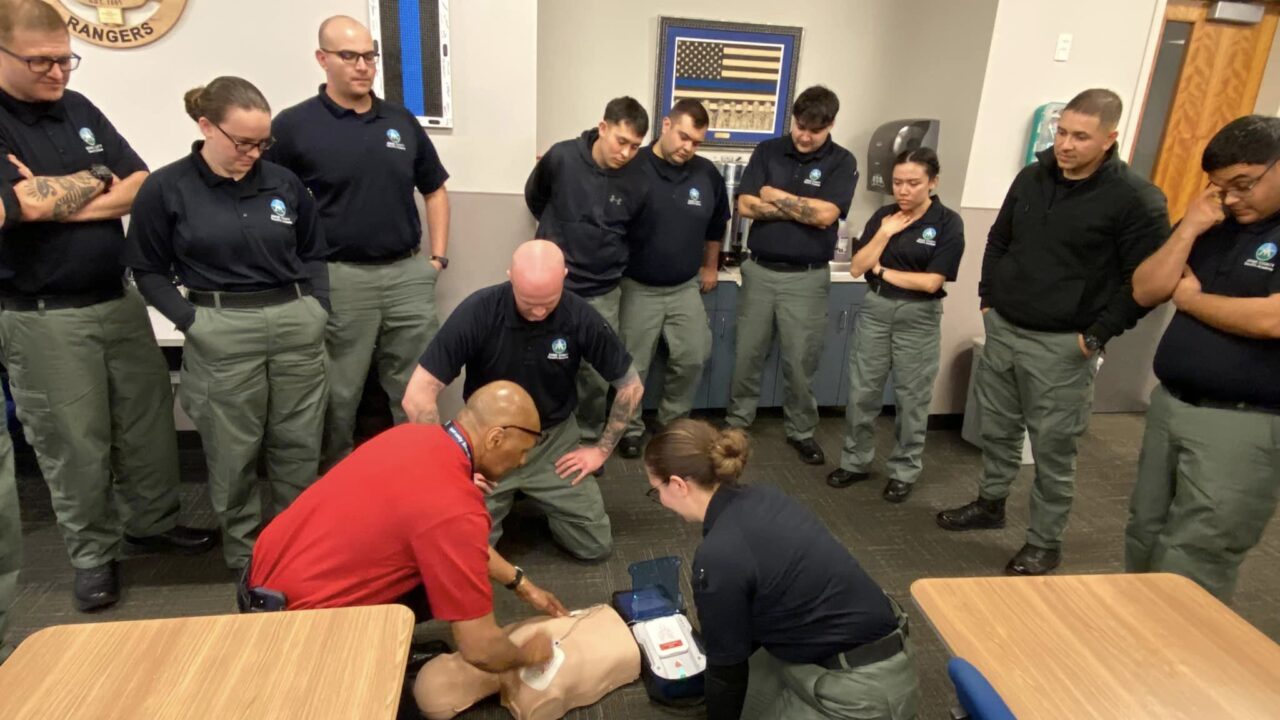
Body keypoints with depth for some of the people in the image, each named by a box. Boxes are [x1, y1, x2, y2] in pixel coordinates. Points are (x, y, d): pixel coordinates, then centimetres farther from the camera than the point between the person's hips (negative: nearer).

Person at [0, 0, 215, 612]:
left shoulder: (79, 109, 8)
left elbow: (144, 186, 1)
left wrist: (60, 201, -13)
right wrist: (97, 180, -6)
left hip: (120, 299, 5)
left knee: (150, 420, 12)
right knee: (74, 444, 6)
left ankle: (152, 522, 32)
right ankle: (92, 555, 24)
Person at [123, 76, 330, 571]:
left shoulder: (284, 183, 5)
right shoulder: (166, 189, -3)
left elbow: (313, 253, 15)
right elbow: (148, 269, 2)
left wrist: (319, 306, 3)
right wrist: (191, 321, -9)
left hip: (298, 324, 3)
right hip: (221, 334, -2)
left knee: (299, 446, 11)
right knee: (234, 454, 8)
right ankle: (245, 554, 27)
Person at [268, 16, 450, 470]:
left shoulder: (402, 121, 10)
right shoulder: (293, 126, -4)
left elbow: (435, 190, 18)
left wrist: (438, 257, 10)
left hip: (409, 274, 4)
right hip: (340, 278, -3)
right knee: (340, 393, 9)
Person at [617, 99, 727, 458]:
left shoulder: (707, 174, 0)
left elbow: (716, 225, 16)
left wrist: (710, 267, 19)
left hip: (685, 288, 4)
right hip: (638, 288, -3)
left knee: (693, 358, 4)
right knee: (632, 367, 5)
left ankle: (674, 423, 26)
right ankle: (631, 428, 25)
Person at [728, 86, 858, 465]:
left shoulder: (842, 162, -3)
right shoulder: (767, 151, 3)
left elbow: (825, 215, -17)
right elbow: (745, 205, -7)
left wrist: (777, 197, -8)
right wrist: (801, 209, -11)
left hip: (807, 278, -2)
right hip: (759, 270, 2)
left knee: (801, 361, 7)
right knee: (747, 354, 10)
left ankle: (801, 431, 25)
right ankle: (737, 421, 27)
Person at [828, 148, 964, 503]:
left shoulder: (948, 223, -8)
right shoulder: (883, 215, 3)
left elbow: (931, 282, -15)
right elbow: (856, 268, -2)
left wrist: (882, 270, -7)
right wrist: (884, 234, -12)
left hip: (918, 316, -3)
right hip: (874, 308, 3)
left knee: (912, 398, 8)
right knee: (861, 392, 8)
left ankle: (904, 471, 23)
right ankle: (856, 461, 25)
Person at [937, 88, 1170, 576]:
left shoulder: (1135, 199, -12)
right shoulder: (1032, 177, 5)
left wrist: (1098, 335, -12)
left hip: (1062, 346, -5)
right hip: (1001, 330, 6)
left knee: (1053, 448, 2)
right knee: (997, 428, 17)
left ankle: (1045, 543, 17)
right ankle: (990, 504, 37)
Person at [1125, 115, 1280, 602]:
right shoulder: (1214, 224, 10)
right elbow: (1144, 292, 4)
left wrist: (1191, 298, -6)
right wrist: (1189, 230, -6)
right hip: (1168, 405, 7)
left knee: (1190, 567, -2)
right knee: (1144, 539, 16)